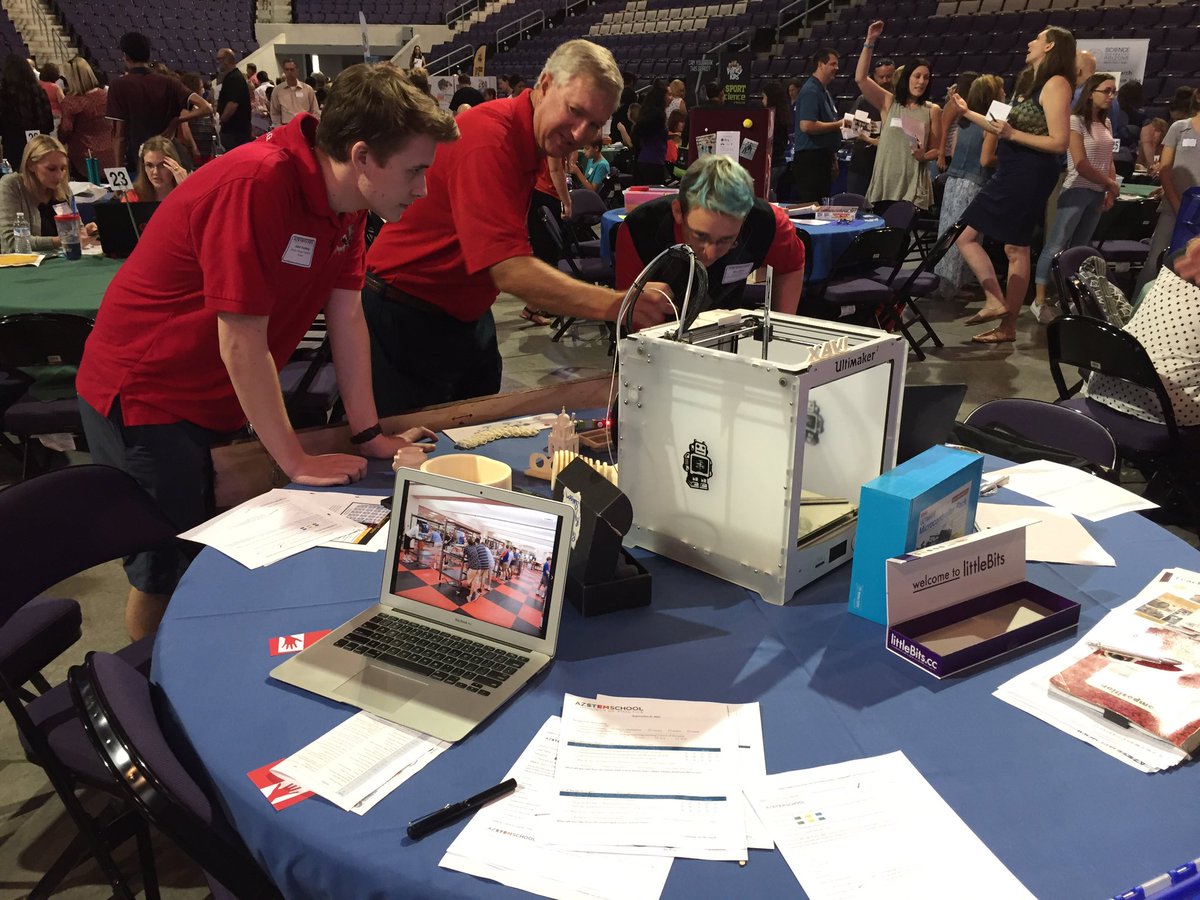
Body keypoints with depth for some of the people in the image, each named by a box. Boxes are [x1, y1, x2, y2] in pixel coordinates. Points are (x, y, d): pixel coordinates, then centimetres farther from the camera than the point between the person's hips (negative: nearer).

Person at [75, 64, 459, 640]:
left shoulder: (344, 194, -5)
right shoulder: (255, 183, -30)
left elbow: (346, 317, -3)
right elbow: (242, 344, -27)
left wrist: (369, 435, -4)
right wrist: (296, 461, -19)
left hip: (217, 400, 8)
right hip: (142, 397, -7)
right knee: (166, 575, 2)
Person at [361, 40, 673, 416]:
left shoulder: (532, 141, 3)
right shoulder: (489, 138, -27)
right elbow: (511, 271, -37)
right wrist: (615, 305, -45)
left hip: (466, 314, 9)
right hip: (408, 323, -9)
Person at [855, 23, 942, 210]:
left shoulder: (932, 110, 7)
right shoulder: (888, 103, 8)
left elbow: (937, 150, 10)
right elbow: (861, 78, -3)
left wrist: (923, 156, -13)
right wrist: (869, 42, -9)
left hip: (913, 182, -1)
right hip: (884, 180, 1)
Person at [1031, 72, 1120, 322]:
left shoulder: (1106, 123, 13)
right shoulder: (1076, 121, -9)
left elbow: (1107, 160, 18)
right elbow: (1081, 164, -14)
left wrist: (1112, 189, 3)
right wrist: (1110, 184, -7)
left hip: (1097, 193, 8)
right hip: (1077, 191, -8)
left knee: (1079, 247, 8)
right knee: (1056, 245, -9)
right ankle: (1040, 300, -8)